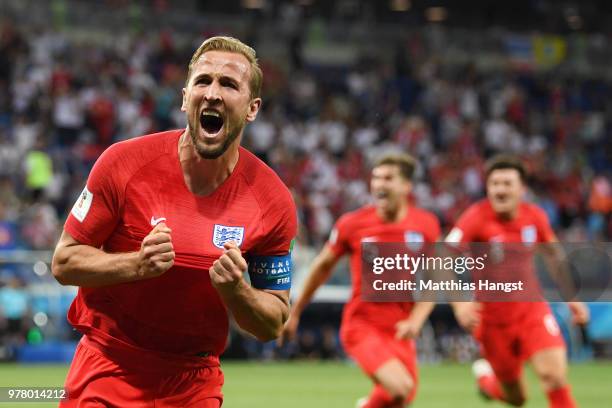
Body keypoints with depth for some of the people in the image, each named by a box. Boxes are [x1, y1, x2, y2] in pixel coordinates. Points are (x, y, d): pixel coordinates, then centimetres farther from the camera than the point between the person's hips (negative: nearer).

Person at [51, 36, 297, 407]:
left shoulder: (274, 202, -9)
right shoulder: (126, 162, -12)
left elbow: (272, 326, -2)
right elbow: (64, 261, -7)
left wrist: (235, 290, -23)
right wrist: (137, 265, -24)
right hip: (107, 372, -1)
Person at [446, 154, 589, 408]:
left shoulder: (535, 216, -5)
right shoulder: (476, 218, -18)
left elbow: (554, 255, 14)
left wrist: (571, 298, 15)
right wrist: (459, 303, -37)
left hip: (532, 309, 2)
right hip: (493, 318, -2)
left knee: (555, 375, -19)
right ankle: (485, 376, 43)